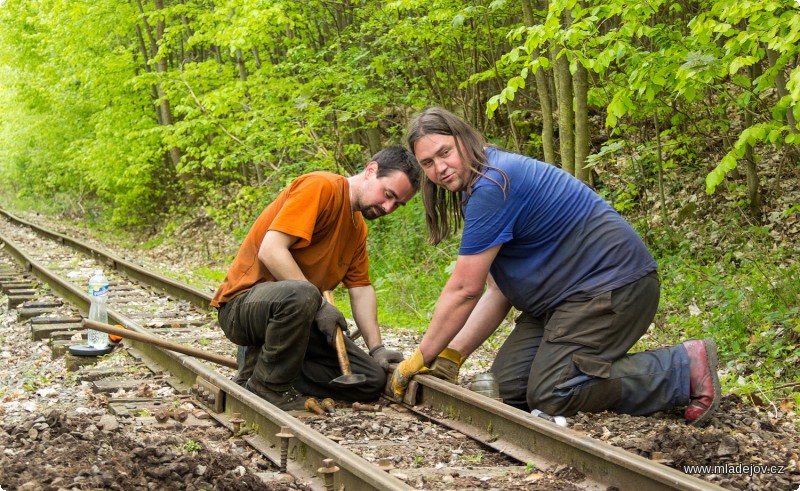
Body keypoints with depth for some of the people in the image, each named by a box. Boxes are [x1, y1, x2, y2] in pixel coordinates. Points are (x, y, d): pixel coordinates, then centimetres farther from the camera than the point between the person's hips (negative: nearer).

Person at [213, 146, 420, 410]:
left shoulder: (358, 228, 15)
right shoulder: (321, 187, -15)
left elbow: (361, 289, 15)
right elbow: (271, 250, -24)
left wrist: (377, 348, 4)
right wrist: (319, 305, -24)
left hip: (294, 309, 9)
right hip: (243, 303, -9)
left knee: (373, 380, -2)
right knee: (300, 294, -42)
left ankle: (262, 362, 6)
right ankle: (269, 386, -20)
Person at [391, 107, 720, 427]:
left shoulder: (492, 186, -20)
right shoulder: (475, 187, 13)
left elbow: (464, 290, -18)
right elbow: (497, 293, 11)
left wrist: (420, 358, -8)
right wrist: (452, 355, 2)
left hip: (612, 285, -10)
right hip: (569, 294, 10)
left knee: (549, 395, -17)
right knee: (507, 386, 1)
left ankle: (685, 367, -8)